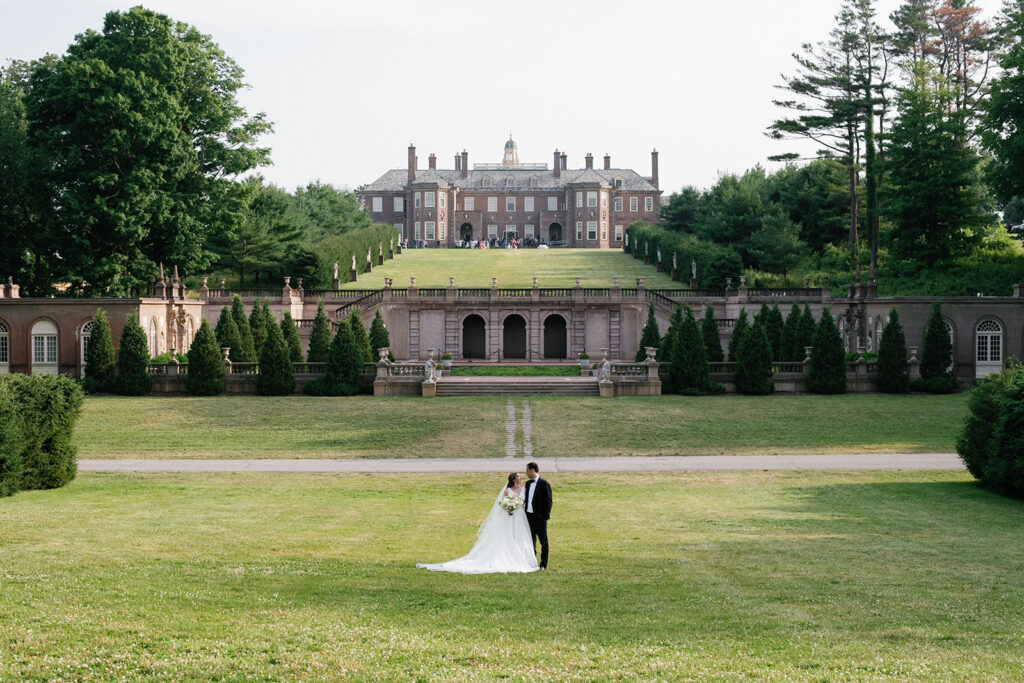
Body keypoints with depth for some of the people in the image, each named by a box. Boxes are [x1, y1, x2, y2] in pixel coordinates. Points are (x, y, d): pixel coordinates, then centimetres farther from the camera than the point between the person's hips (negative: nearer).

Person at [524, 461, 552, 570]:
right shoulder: (528, 483, 13)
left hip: (539, 517, -7)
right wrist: (525, 513, 10)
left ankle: (543, 564, 6)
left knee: (543, 541, 1)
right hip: (529, 515, 7)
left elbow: (548, 501, -9)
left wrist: (546, 515, -14)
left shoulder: (544, 484, -8)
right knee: (531, 540, 13)